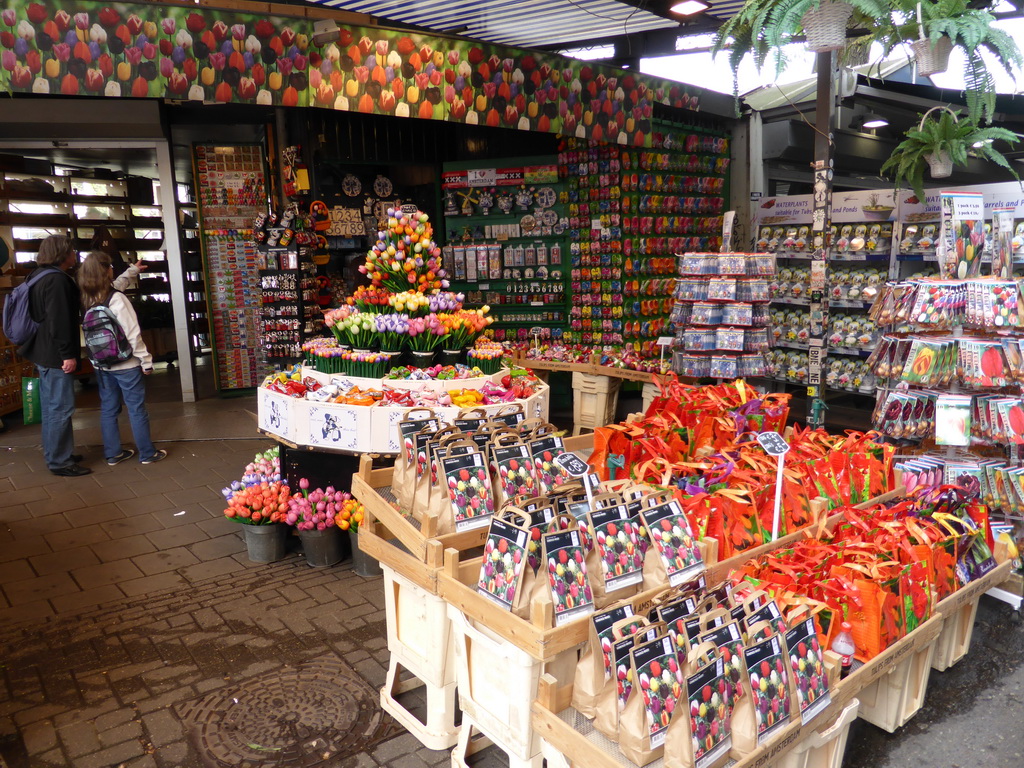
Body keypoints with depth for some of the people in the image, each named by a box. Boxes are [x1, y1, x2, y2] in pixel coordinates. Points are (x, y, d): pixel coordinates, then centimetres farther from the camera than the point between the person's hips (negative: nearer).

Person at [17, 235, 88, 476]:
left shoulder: (43, 278, 15)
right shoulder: (57, 280, -16)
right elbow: (59, 321, -23)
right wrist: (68, 354, -22)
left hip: (45, 353, 11)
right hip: (56, 355, -11)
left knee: (52, 407, 17)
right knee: (61, 408, -5)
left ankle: (55, 454, 27)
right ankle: (60, 461, 1)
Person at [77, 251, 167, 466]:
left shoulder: (86, 300, 1)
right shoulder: (117, 300, -21)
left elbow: (111, 288, 21)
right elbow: (133, 335, -21)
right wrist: (146, 361, -12)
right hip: (126, 365, -7)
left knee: (108, 409, 15)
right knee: (137, 409, 4)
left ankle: (113, 453, 24)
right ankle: (147, 453, 13)